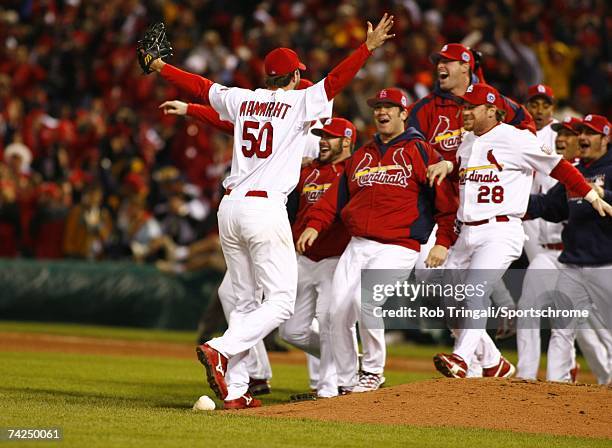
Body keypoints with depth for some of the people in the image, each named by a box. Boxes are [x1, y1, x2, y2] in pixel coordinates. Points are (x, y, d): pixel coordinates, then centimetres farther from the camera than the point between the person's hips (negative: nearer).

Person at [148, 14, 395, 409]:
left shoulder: (242, 100, 12)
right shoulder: (298, 103, -3)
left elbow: (202, 85, 23)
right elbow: (336, 80, -13)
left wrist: (162, 68, 37)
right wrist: (368, 48, -16)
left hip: (230, 208, 7)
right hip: (265, 209, -7)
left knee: (246, 302, 12)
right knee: (281, 302, -4)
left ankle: (235, 391, 5)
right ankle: (221, 350, -24)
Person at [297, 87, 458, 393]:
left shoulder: (419, 151, 2)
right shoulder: (361, 156, 20)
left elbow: (445, 198, -3)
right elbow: (337, 195, 18)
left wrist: (443, 242, -11)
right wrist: (314, 224, 3)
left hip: (398, 247, -6)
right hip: (357, 246, 6)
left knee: (365, 299, -25)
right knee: (338, 311, -2)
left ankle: (373, 370, -6)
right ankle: (345, 384, 12)